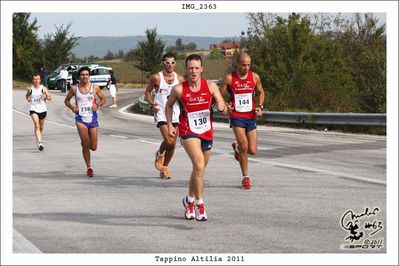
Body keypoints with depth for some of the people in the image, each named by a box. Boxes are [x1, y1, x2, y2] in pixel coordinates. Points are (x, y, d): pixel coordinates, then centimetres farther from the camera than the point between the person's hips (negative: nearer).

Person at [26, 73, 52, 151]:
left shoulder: (43, 88, -2)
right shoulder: (30, 89, 1)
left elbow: (50, 98, -1)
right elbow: (27, 97, 15)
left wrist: (46, 96, -21)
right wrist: (28, 98, -8)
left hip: (42, 109, 2)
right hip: (34, 109, -2)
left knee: (41, 127, 16)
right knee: (37, 125, -18)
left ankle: (38, 140, 40)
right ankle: (40, 143, -27)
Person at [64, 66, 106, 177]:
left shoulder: (95, 87, 1)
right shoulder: (74, 88, 1)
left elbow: (103, 99, 12)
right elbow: (66, 100, 14)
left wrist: (97, 105, -8)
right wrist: (72, 107, -6)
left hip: (92, 118, 1)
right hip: (80, 118, -1)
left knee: (93, 147, 2)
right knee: (86, 144, -15)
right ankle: (89, 167, 0)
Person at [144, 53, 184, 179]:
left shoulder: (179, 79, 4)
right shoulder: (156, 78, -5)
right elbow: (147, 91, 7)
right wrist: (152, 105, -7)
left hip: (175, 113, 4)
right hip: (161, 113, -4)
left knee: (173, 144, 5)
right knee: (168, 141, -19)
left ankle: (164, 167, 23)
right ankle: (159, 154, 14)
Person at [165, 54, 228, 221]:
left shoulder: (210, 86, -4)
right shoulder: (179, 89, -8)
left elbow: (225, 111, -4)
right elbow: (169, 105, 11)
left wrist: (222, 107, -26)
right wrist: (169, 125, 3)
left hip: (207, 133, 4)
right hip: (188, 133, -4)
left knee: (199, 169, 17)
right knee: (199, 166, -24)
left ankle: (189, 200, 40)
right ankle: (199, 204, -14)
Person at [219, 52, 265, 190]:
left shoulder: (255, 77, 1)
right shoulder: (229, 78, -7)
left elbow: (261, 92, 17)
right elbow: (220, 96, 2)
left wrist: (260, 107, 1)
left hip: (251, 117, 3)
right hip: (236, 116, -3)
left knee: (252, 150, 0)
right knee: (244, 146, -16)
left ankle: (236, 146, 36)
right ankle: (245, 177, 1)